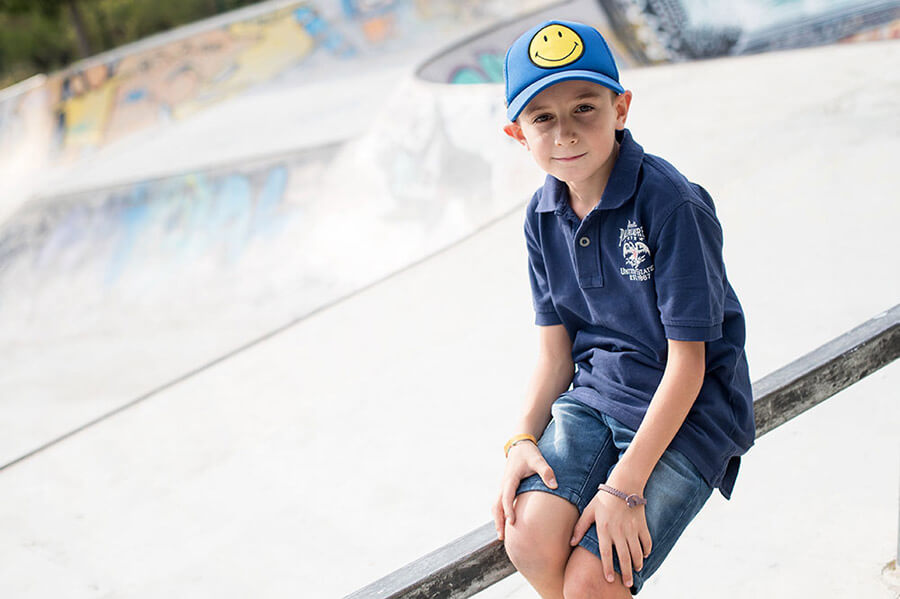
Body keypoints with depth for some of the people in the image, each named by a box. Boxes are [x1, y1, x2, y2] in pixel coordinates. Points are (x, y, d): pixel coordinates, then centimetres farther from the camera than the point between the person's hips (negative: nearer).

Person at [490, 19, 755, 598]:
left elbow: (687, 364, -18)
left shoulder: (671, 204, -20)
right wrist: (523, 440, -10)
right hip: (595, 397, 5)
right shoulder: (544, 216, 1)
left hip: (687, 412, -5)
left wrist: (626, 483, -20)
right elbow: (556, 350, 7)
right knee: (530, 540, -19)